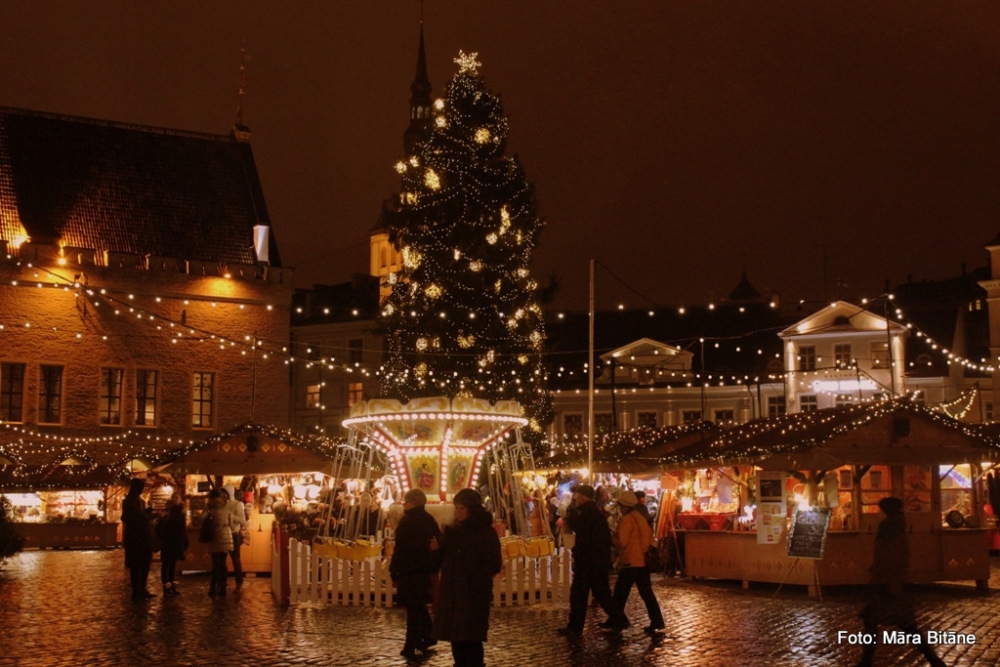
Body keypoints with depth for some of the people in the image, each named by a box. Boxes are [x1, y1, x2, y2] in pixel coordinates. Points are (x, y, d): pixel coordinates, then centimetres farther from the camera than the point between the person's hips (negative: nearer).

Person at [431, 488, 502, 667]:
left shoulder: (486, 532, -5)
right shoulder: (452, 530, 11)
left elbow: (494, 564, -9)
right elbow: (444, 559, 15)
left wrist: (475, 582, -18)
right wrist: (437, 549, -5)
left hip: (474, 595, -6)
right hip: (452, 593, 6)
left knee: (471, 638, -6)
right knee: (456, 638, 7)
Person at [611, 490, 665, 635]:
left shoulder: (626, 519, -12)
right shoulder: (640, 517, 14)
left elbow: (621, 542, -16)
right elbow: (649, 537, 17)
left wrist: (612, 537, 0)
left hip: (630, 562, -8)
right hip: (643, 560, 8)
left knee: (620, 593, 3)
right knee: (646, 592, 6)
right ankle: (656, 622, 0)